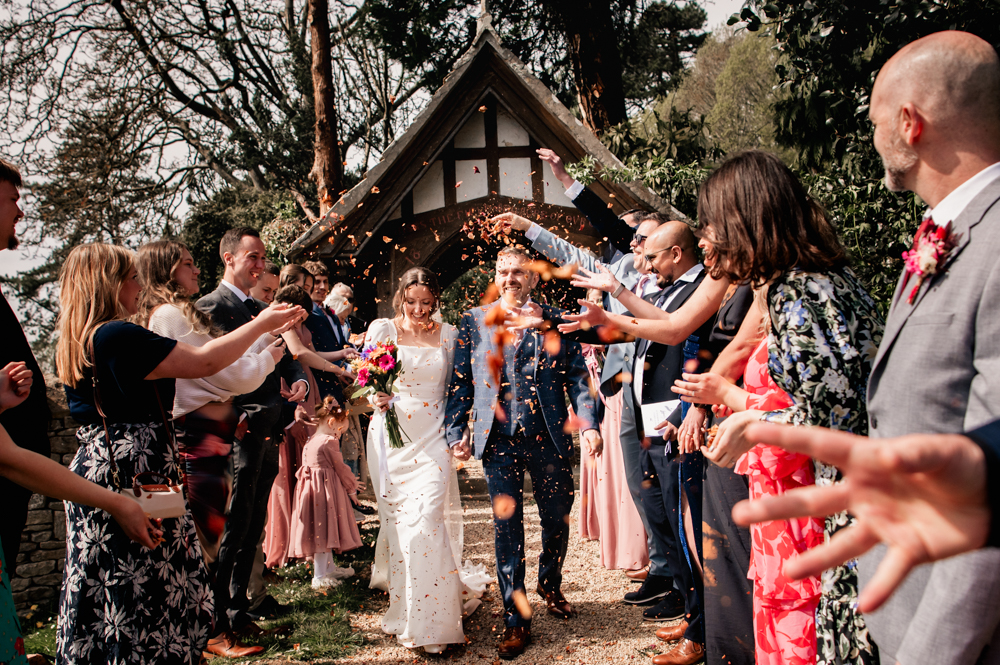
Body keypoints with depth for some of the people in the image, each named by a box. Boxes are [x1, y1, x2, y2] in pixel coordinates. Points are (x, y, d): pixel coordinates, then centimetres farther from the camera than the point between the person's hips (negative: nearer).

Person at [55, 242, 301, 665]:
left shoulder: (74, 344, 10)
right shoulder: (117, 336, -19)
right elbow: (203, 362, -19)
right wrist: (261, 324, -8)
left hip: (94, 472, 9)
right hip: (133, 483, -9)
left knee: (106, 596, 17)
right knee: (149, 597, 1)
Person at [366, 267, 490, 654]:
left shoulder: (448, 335, 6)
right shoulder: (381, 329, 3)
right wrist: (377, 398, -15)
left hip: (432, 440, 0)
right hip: (391, 438, 1)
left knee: (426, 520, -11)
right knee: (397, 521, 3)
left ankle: (429, 621, 1)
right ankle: (404, 604, 25)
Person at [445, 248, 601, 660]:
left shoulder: (555, 321, 5)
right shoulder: (473, 323, 7)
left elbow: (577, 376, 2)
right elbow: (460, 382, 6)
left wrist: (588, 423, -10)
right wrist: (456, 432, -2)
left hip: (549, 439, 1)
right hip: (498, 441, 0)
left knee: (557, 521, 13)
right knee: (507, 528, 4)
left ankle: (549, 586, 41)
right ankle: (516, 620, 15)